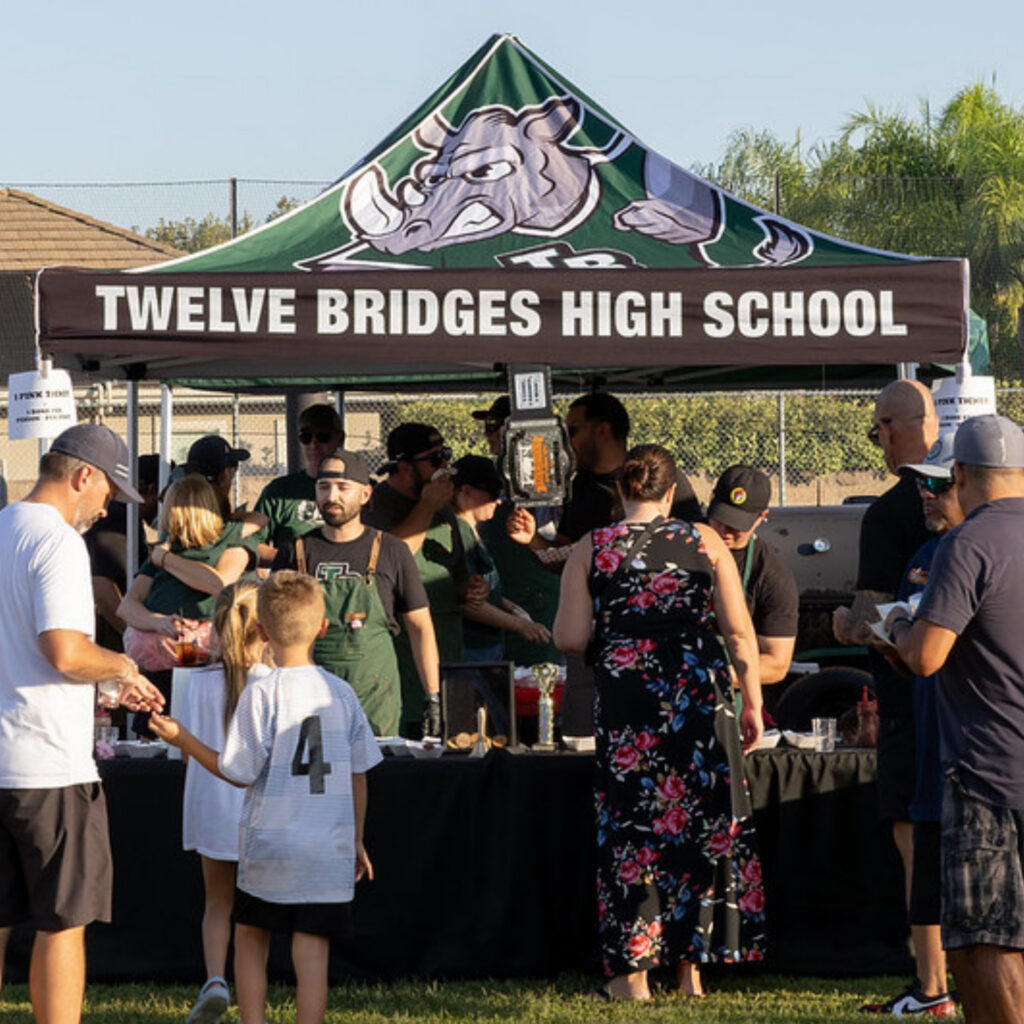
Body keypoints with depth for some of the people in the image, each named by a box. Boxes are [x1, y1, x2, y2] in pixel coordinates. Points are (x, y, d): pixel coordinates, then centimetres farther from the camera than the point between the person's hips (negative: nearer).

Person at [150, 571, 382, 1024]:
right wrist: (356, 839, 19)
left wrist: (183, 739, 3)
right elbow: (358, 774, 8)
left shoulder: (260, 694, -10)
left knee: (250, 940, 14)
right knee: (311, 951, 1)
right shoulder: (341, 693, 2)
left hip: (269, 844, -2)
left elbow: (240, 773, -8)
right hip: (329, 849, 2)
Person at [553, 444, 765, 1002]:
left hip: (625, 703, -1)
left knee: (630, 830, 6)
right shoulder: (704, 542, 3)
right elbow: (739, 631, 0)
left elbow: (570, 637, -4)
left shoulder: (590, 550, 0)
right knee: (704, 828, 11)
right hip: (699, 699, 1)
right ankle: (691, 965, 14)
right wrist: (752, 702, 7)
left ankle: (633, 972, 5)